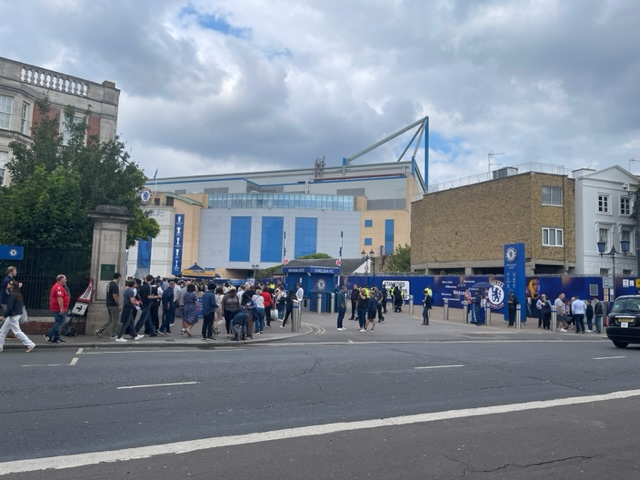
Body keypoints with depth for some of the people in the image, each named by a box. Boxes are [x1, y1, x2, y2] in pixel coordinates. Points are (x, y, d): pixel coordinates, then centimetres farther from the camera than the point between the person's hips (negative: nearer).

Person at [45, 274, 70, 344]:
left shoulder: (56, 286, 19)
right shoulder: (59, 287, -16)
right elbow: (59, 298, -24)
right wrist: (61, 308, -26)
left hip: (56, 309, 11)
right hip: (59, 309, -11)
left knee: (58, 322, 13)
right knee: (60, 322, -9)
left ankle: (56, 338, 15)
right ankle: (49, 335, -10)